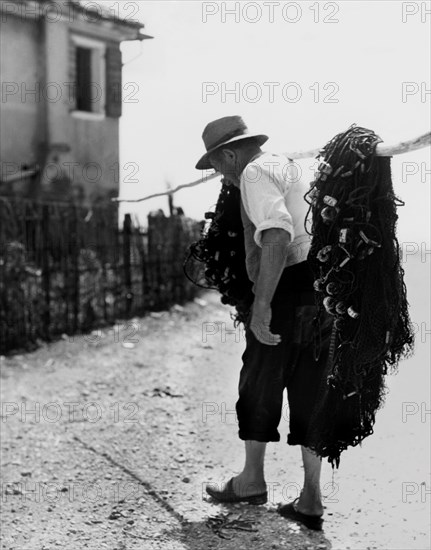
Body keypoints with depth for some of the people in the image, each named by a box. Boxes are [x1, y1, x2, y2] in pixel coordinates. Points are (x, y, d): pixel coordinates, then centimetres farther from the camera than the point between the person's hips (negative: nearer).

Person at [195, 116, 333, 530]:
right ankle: (311, 500, 10)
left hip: (289, 288, -8)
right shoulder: (290, 168, 23)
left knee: (259, 385, 8)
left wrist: (261, 304, -26)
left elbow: (276, 236, -22)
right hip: (324, 289, 8)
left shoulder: (256, 172, -6)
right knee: (309, 391, 9)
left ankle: (251, 480, 22)